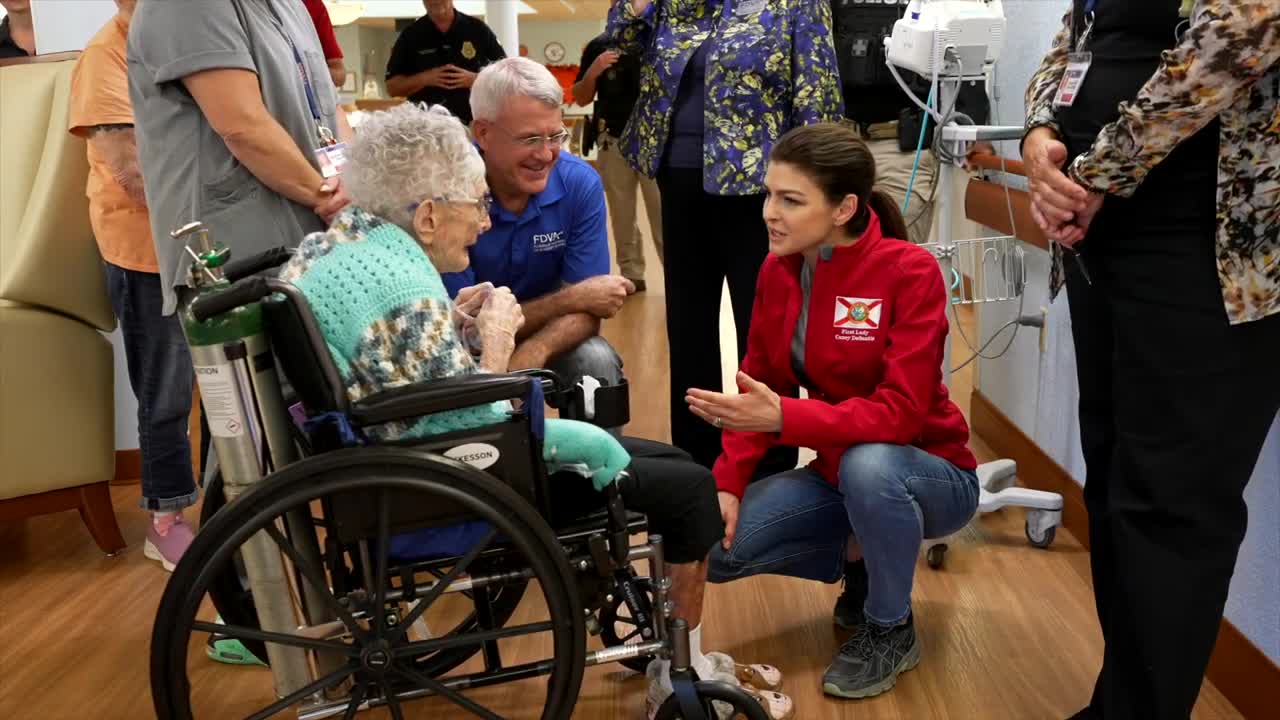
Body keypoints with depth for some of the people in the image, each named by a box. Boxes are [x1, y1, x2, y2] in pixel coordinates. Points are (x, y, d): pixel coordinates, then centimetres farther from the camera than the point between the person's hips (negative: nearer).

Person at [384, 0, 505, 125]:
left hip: (473, 122, 0)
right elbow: (392, 87, 4)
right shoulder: (410, 36, 5)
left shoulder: (478, 29, 3)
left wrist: (474, 79, -14)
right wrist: (424, 79, -13)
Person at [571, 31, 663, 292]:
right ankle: (631, 275, 18)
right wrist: (593, 72, -10)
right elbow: (581, 98, 7)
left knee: (663, 212, -4)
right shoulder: (599, 46, 5)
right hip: (613, 142, 3)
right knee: (621, 215, 9)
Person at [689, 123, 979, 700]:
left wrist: (783, 418, -40)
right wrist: (728, 484, -15)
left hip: (929, 474, -5)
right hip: (841, 471, 5)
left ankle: (891, 630, -10)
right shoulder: (777, 270, -6)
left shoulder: (909, 271, -24)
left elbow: (900, 412, -30)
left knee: (868, 463, -39)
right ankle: (861, 558, 13)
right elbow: (758, 388, -2)